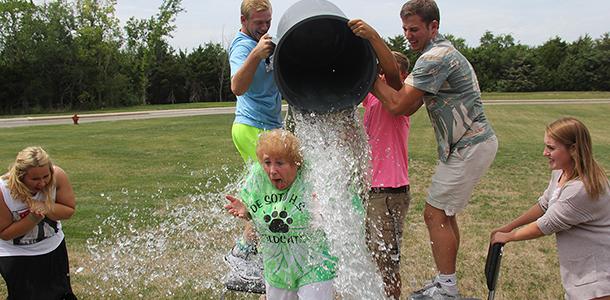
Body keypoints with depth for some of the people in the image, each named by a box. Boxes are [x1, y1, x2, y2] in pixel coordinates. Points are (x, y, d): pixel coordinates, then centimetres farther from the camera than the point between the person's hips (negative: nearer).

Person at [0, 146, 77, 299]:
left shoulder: (57, 175, -24)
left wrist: (44, 207, -30)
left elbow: (69, 210, -12)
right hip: (16, 255, -3)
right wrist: (33, 218, -31)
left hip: (53, 247, 3)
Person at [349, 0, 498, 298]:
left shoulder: (435, 57, -19)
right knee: (444, 213, 15)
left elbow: (398, 105, -23)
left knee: (435, 214, -4)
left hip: (470, 147, -11)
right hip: (472, 143, 11)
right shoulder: (441, 51, 15)